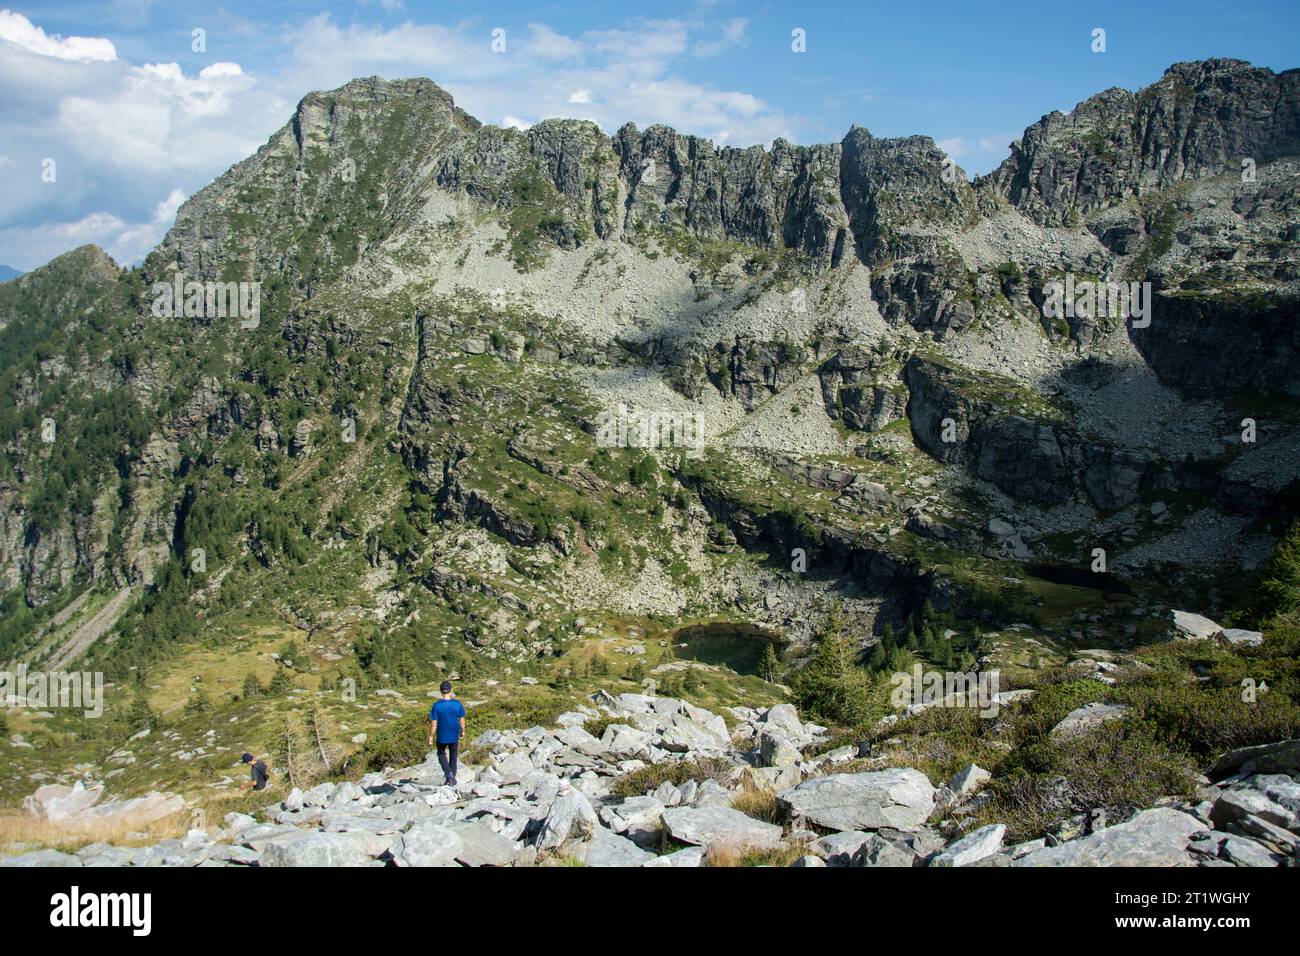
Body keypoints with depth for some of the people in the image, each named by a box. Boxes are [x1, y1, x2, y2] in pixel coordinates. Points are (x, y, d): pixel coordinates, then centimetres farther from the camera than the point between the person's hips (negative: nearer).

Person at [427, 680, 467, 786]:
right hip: (454, 736, 1)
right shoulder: (458, 704, -14)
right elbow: (462, 720, -3)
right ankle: (451, 779, 26)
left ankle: (448, 772, 2)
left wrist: (430, 736, -2)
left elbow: (433, 723, -14)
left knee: (441, 754, 22)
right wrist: (462, 731, 14)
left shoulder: (436, 705, -19)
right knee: (453, 756, 19)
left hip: (442, 736, -1)